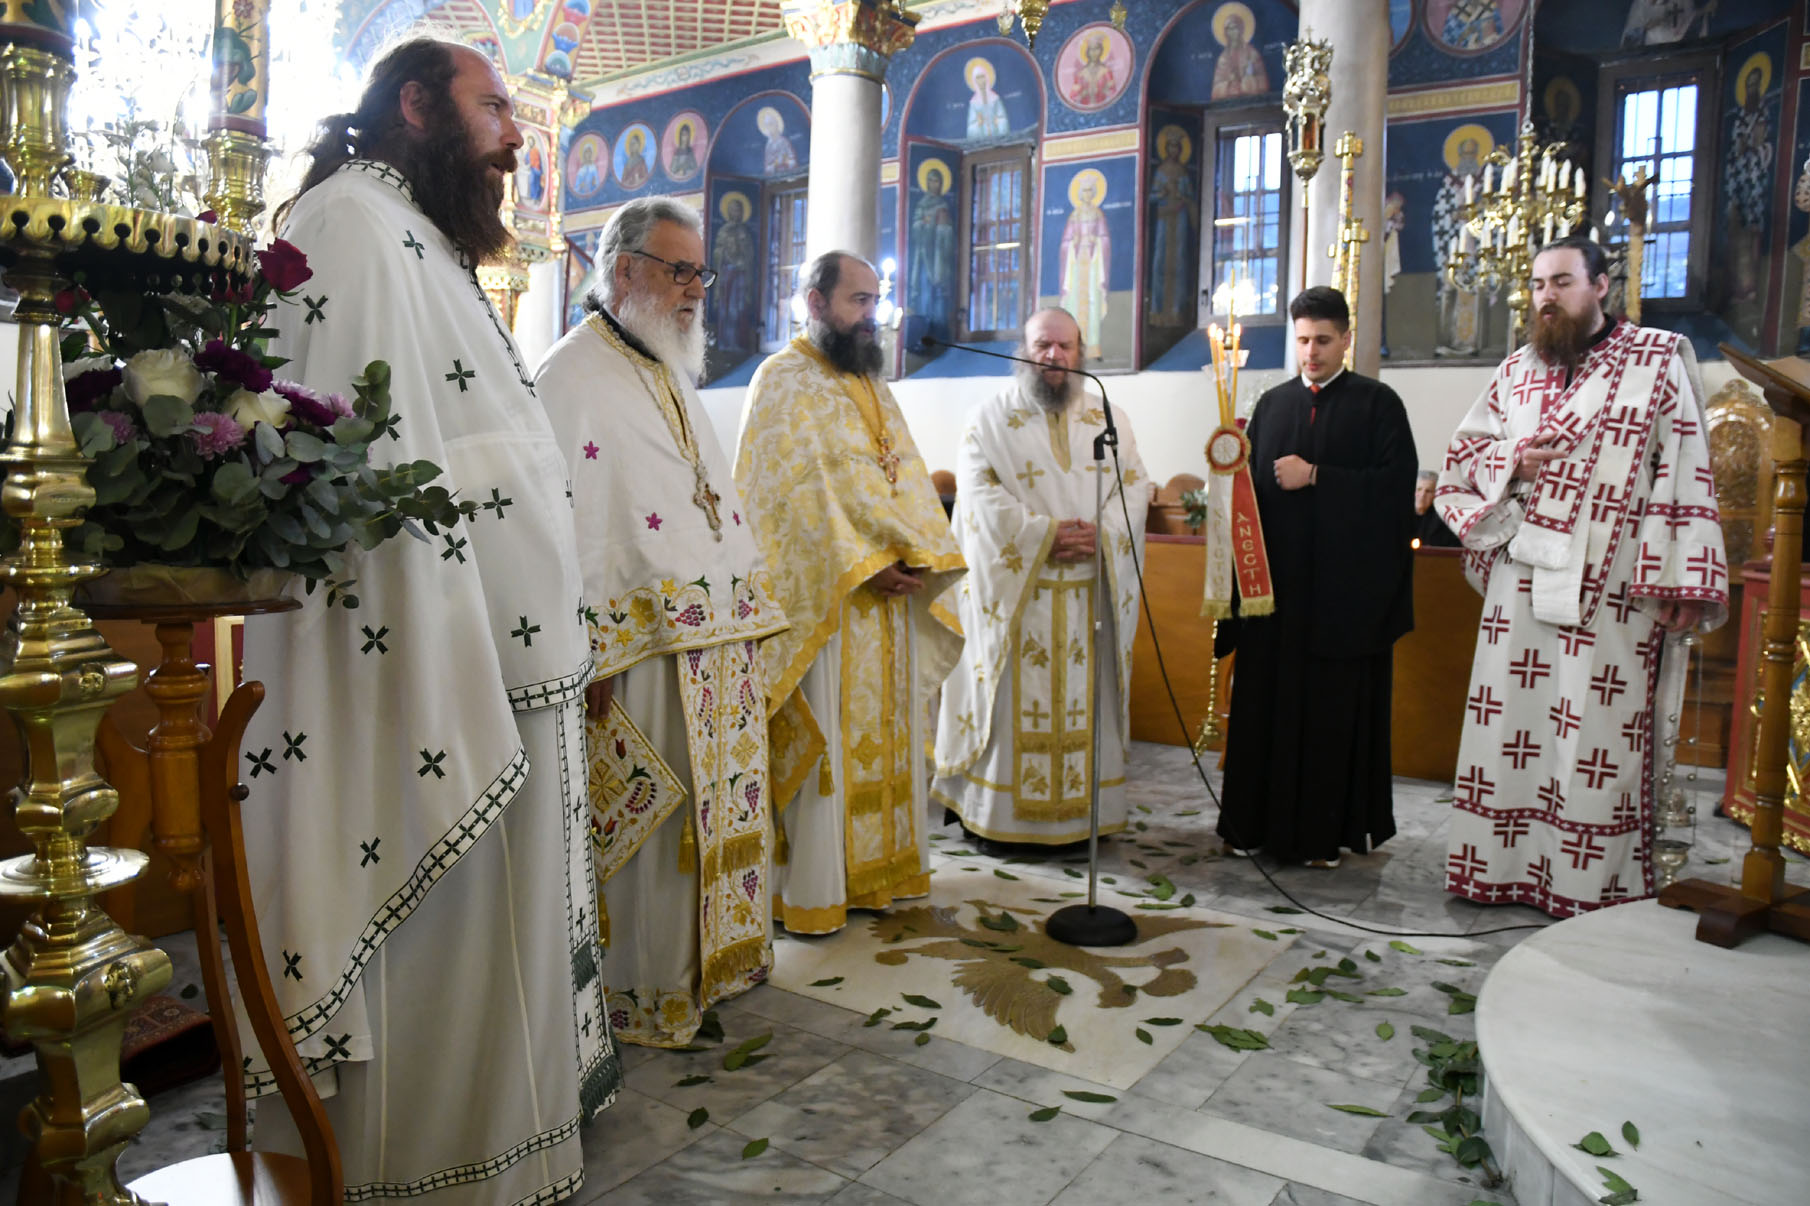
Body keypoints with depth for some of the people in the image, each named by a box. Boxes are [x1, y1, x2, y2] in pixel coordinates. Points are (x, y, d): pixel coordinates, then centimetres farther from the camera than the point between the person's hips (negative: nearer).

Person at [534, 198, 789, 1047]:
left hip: (715, 639, 9)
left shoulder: (671, 375, 20)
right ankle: (642, 994, 14)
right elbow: (564, 521, -18)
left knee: (718, 804, 16)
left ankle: (715, 957, 31)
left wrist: (748, 611, 18)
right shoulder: (570, 376, -9)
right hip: (643, 645, -9)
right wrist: (588, 651, -22)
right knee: (647, 817, -1)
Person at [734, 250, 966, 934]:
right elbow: (801, 486, -14)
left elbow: (907, 478, 13)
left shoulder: (872, 388, 20)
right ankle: (808, 889, 5)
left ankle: (875, 868, 21)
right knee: (822, 742, -4)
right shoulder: (783, 380, -4)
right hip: (822, 596, -7)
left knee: (884, 734, 10)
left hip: (889, 594, 7)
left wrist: (920, 554, -5)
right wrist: (863, 564, -19)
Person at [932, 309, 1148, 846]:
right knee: (1015, 700, -1)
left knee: (1083, 700, 5)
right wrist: (1043, 534, -17)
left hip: (1091, 591, 3)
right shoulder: (990, 419, 3)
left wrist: (1101, 533, -12)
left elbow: (1135, 486, 7)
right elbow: (979, 496, -8)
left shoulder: (1108, 419, 13)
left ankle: (1080, 813, 14)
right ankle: (998, 812, 9)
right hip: (1016, 589, -3)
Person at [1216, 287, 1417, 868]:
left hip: (1345, 585, -3)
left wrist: (1315, 477, -13)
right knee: (1266, 703, 4)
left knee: (1335, 708, 1)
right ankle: (1258, 823, 14)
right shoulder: (1271, 404, 15)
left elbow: (1395, 484, -9)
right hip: (1276, 580, 4)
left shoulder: (1378, 403, 2)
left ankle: (1328, 830, 11)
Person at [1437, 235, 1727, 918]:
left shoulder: (1659, 359, 2)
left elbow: (1685, 471, -3)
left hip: (1609, 587, -4)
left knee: (1598, 734, -2)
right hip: (1520, 579, 4)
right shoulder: (1517, 370, 15)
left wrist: (1681, 580, -10)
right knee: (1510, 719, 6)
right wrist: (1513, 458, -4)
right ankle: (1506, 864, 17)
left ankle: (1596, 885, 8)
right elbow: (1462, 452, 19)